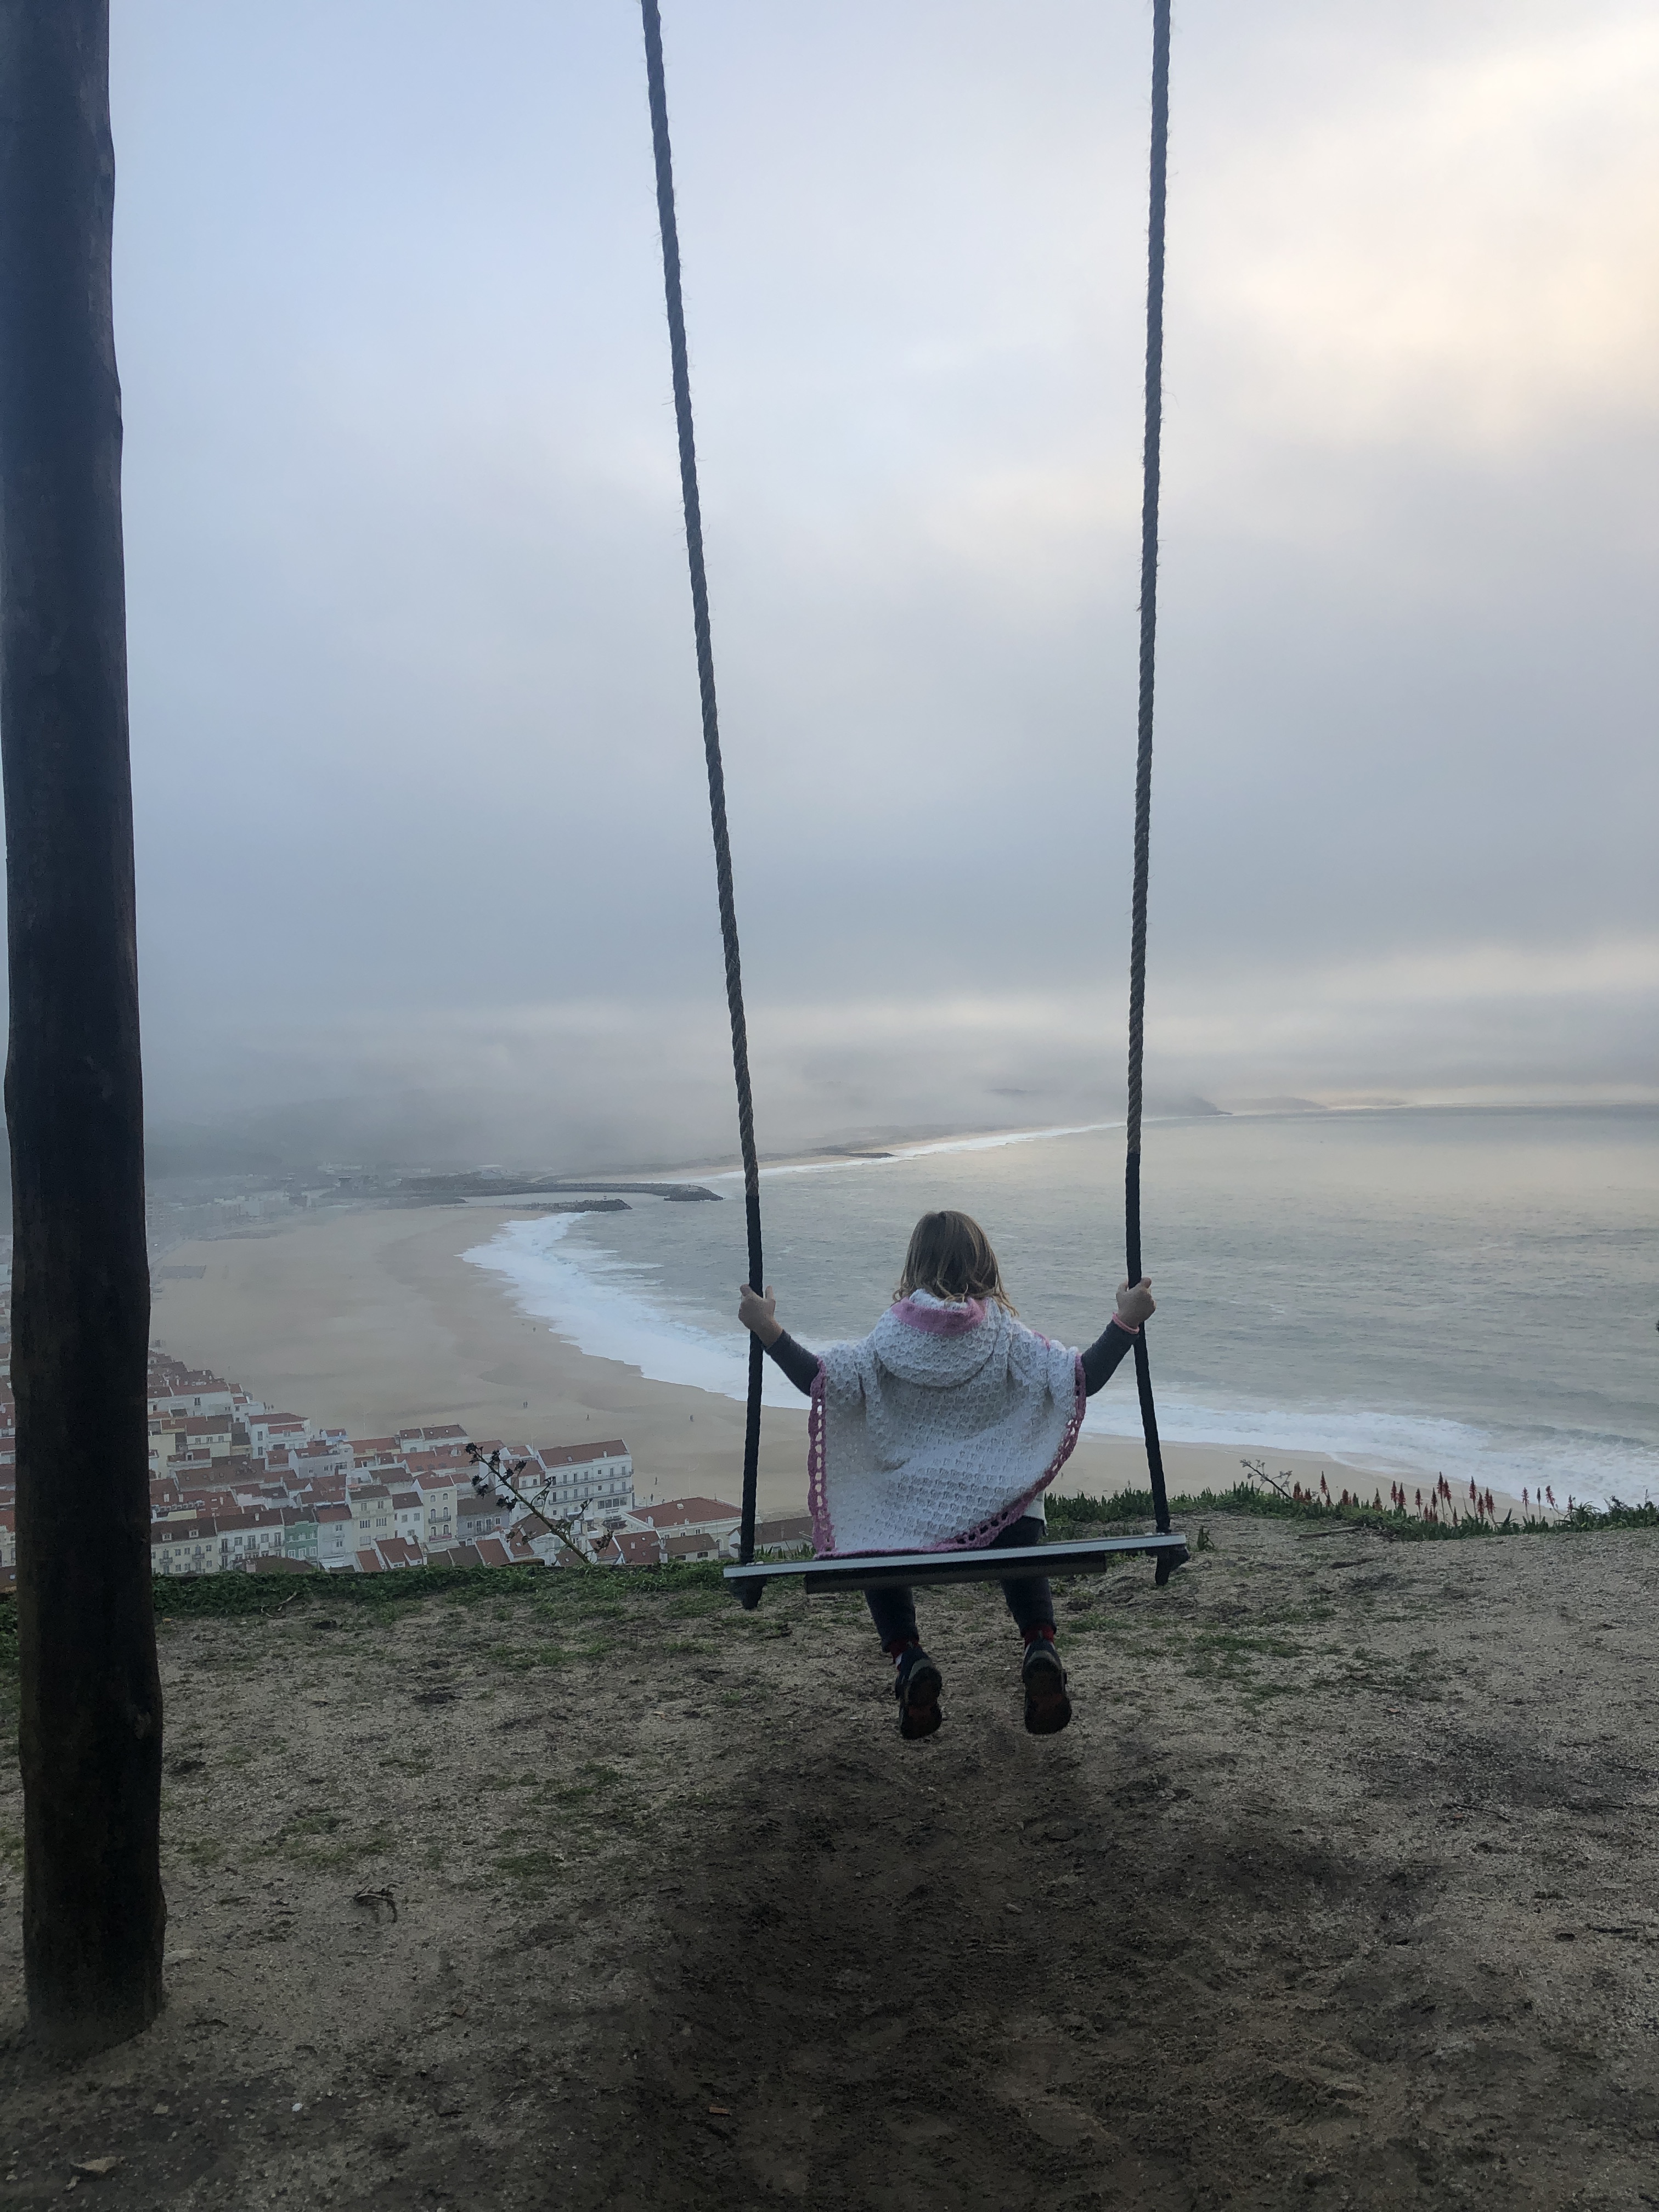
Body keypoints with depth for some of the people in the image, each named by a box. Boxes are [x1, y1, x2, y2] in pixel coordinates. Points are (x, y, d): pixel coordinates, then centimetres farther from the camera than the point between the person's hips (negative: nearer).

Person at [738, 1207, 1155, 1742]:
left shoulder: (894, 1332, -5)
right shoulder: (1004, 1332, -2)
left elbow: (831, 1383, -14)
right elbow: (1079, 1379, -8)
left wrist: (768, 1331, -9)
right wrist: (1126, 1322, 0)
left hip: (908, 1512, -1)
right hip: (1002, 1506, 1)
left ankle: (908, 1659, 1)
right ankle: (1040, 1649, 2)